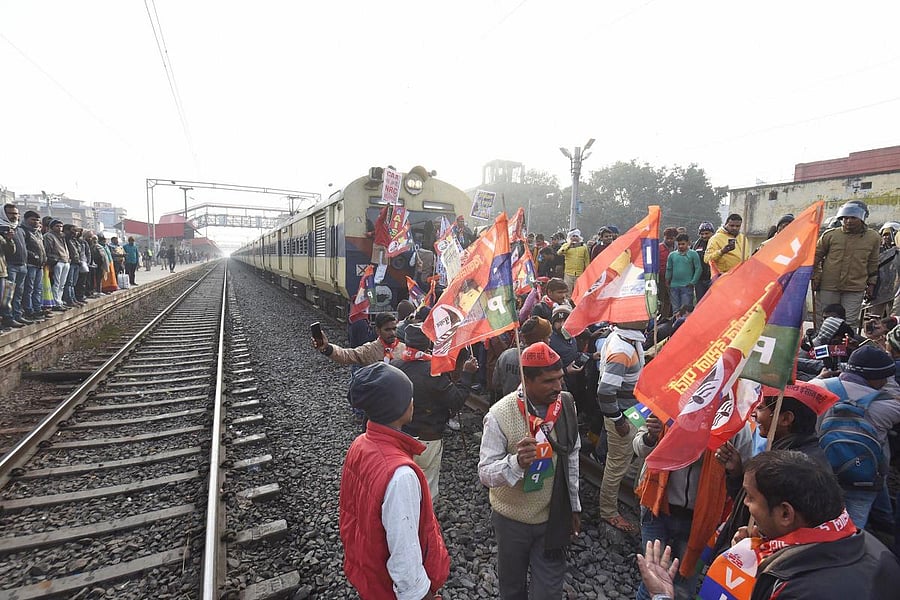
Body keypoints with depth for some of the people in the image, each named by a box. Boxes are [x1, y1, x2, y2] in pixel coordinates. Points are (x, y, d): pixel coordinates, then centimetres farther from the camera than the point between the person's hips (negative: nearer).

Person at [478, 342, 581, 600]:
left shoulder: (566, 404, -11)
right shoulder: (500, 415, -25)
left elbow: (571, 458, 3)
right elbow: (485, 472, -20)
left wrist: (574, 506, 11)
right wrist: (516, 462, -39)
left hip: (554, 516, 2)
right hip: (512, 519, -2)